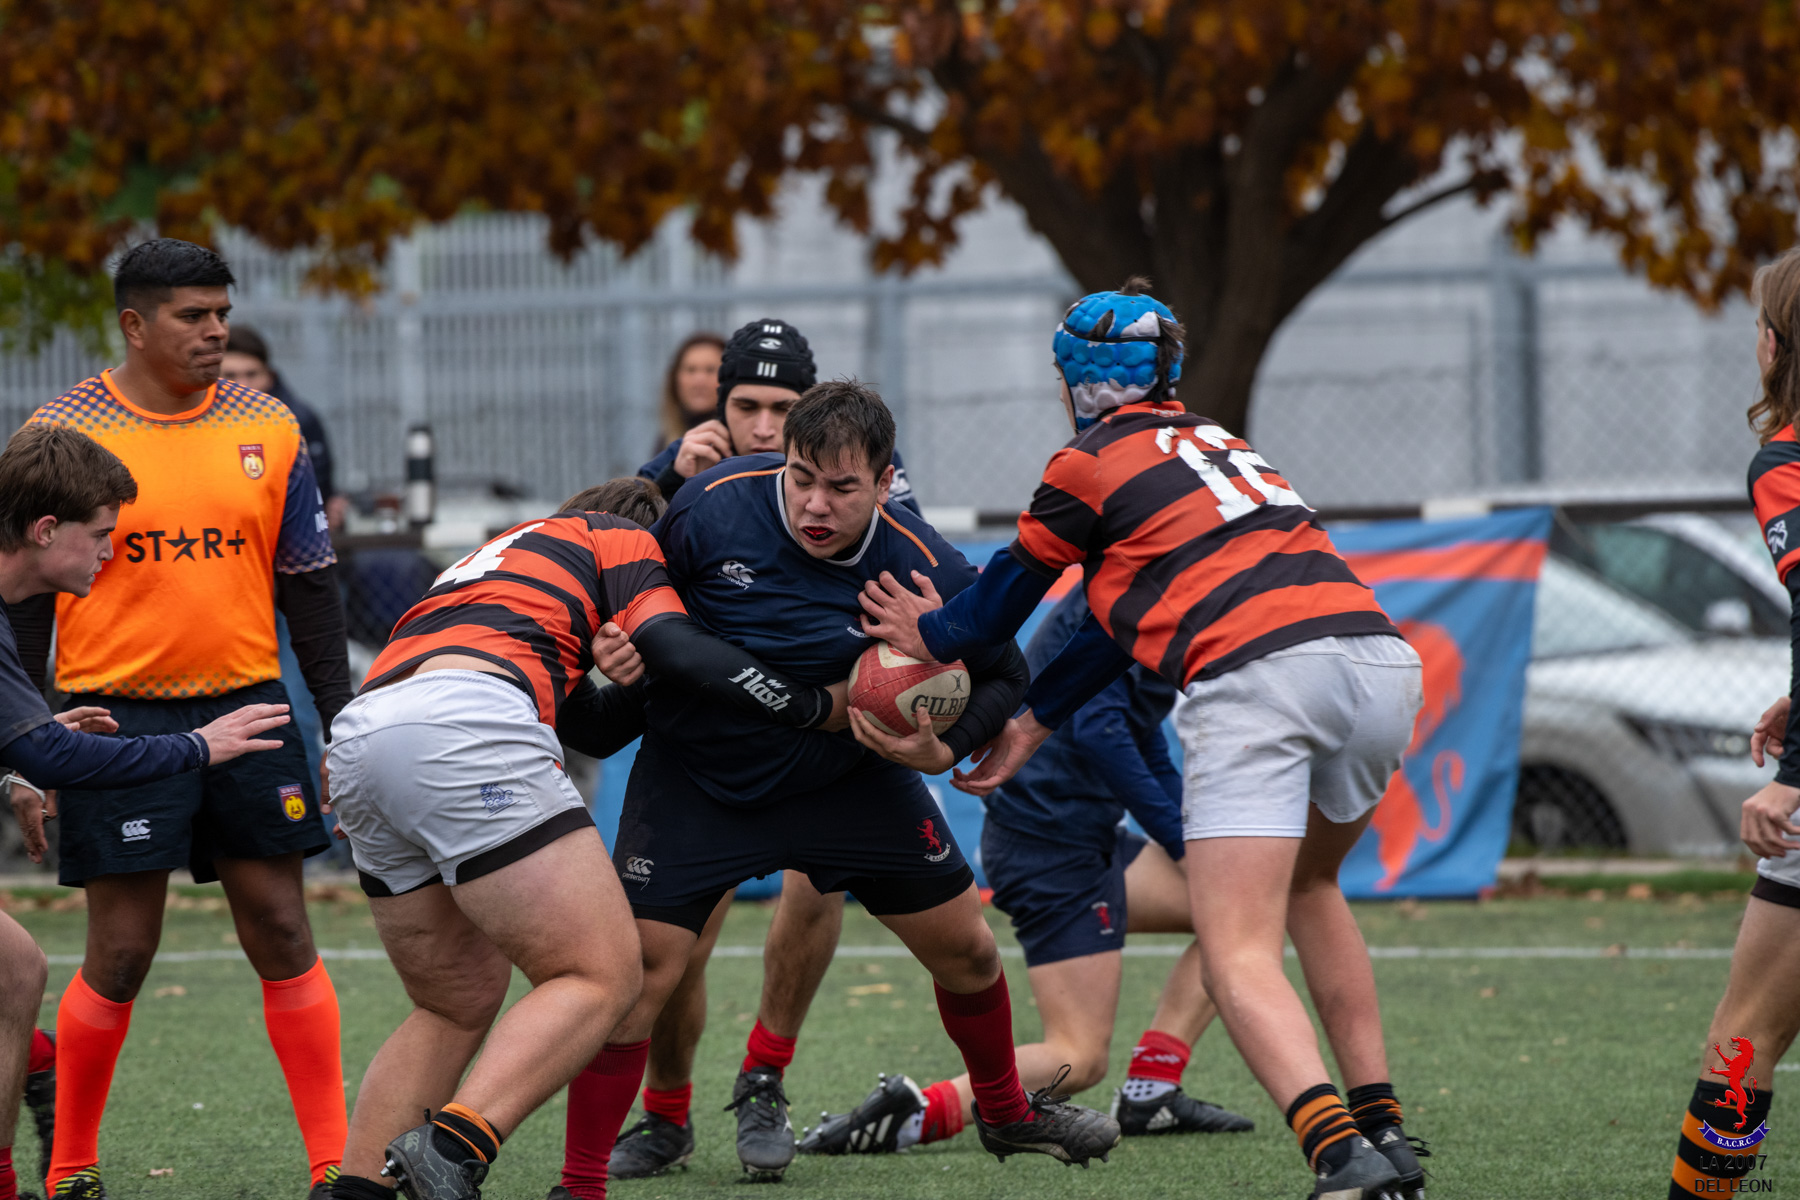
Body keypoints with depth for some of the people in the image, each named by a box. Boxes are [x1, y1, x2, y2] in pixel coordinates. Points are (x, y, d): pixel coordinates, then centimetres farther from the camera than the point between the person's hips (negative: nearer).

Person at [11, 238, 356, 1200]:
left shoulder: (268, 430, 7)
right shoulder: (62, 435, -3)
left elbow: (308, 587, 12)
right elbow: (22, 599, 1)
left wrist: (339, 719, 7)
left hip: (248, 707, 3)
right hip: (118, 715, -3)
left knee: (281, 932, 2)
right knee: (120, 956, -2)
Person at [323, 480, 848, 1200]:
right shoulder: (621, 541, 22)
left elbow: (598, 731, 38)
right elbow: (683, 654, 5)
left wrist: (634, 677, 24)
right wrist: (827, 705, 13)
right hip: (465, 728, -8)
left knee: (458, 1006, 21)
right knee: (601, 978, -7)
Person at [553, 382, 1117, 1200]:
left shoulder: (923, 567, -22)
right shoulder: (712, 505, -23)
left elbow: (1001, 673, -7)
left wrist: (945, 748, -23)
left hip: (848, 772, 2)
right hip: (696, 778, -2)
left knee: (965, 947, 9)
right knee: (637, 970, -15)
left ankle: (1004, 1112, 38)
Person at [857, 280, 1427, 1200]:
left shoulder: (1089, 462, 11)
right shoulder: (1215, 441, 31)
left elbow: (1009, 593, 26)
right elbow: (1130, 614, 36)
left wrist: (932, 637, 46)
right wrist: (1033, 722, 43)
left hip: (1254, 672, -7)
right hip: (1379, 654, 7)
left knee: (1238, 954, -9)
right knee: (1310, 886, 29)